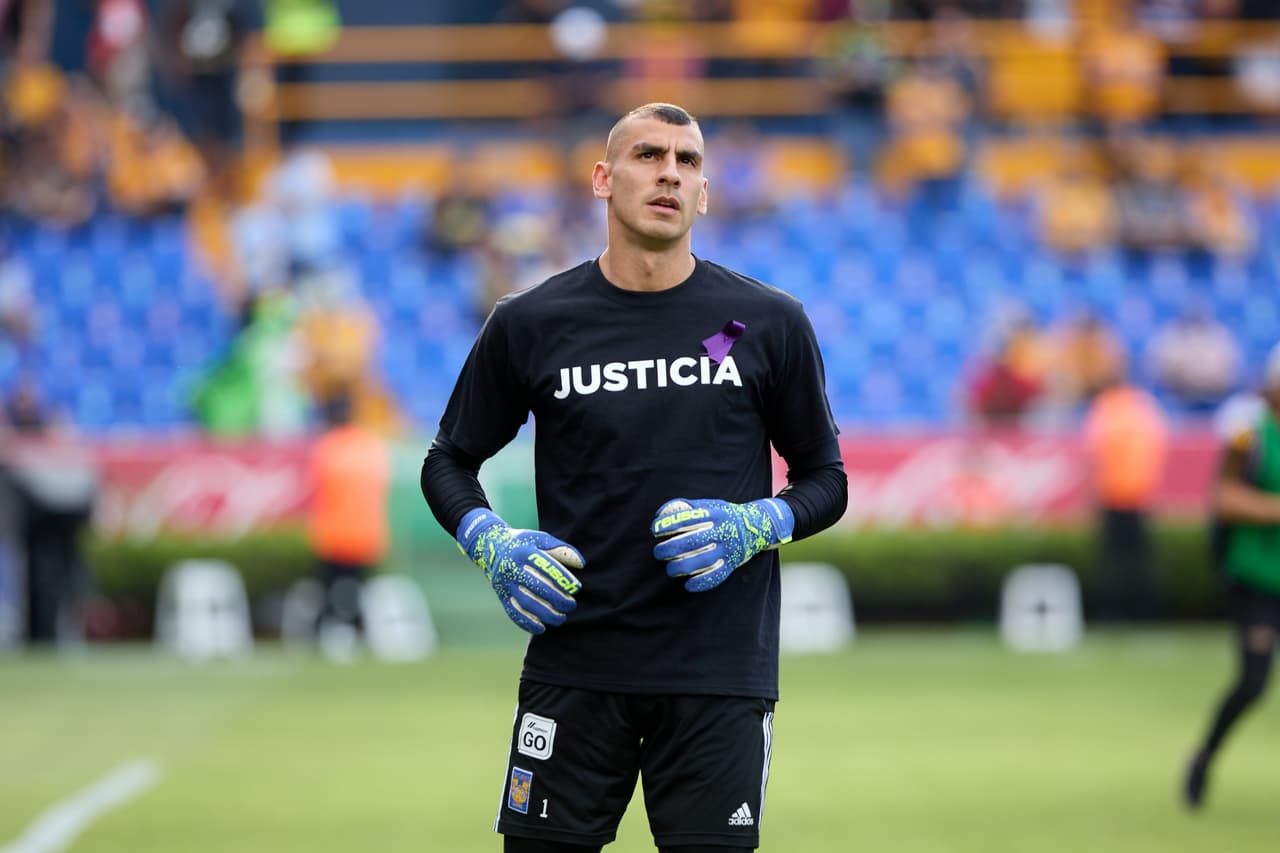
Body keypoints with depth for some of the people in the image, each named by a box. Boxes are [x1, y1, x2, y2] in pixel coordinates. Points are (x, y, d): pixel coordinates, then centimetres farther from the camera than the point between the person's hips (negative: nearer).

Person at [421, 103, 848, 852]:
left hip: (718, 673, 0)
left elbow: (825, 479, 9)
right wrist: (492, 545, -6)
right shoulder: (528, 324, 3)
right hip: (574, 666, 0)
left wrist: (755, 528, -10)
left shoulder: (770, 323, 3)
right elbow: (449, 462, 14)